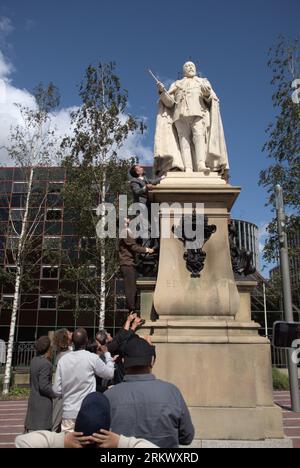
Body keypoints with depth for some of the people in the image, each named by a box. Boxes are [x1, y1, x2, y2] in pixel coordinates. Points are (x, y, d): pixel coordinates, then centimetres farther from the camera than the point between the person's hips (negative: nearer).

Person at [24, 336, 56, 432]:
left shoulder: (34, 361, 6)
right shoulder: (45, 364, -20)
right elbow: (43, 386, -22)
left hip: (33, 400, 8)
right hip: (43, 403, -8)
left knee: (31, 428, 15)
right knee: (43, 429, -1)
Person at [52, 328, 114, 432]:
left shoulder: (63, 360, -1)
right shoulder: (92, 358, -12)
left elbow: (57, 390, 1)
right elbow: (110, 373, 1)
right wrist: (107, 353, 12)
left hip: (68, 413, 4)